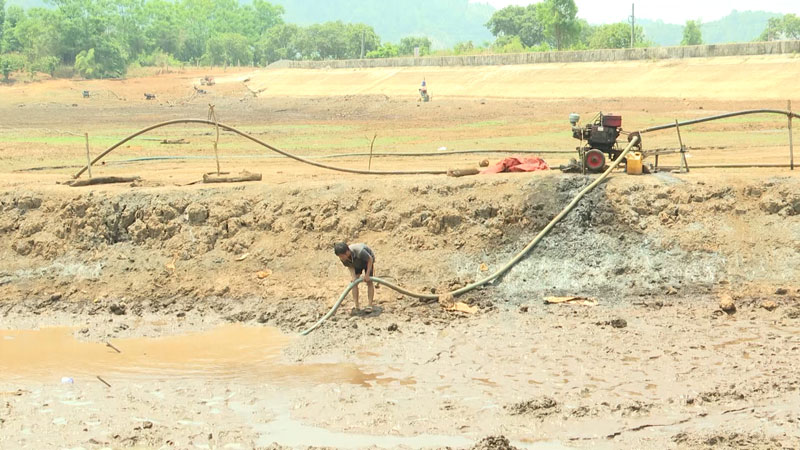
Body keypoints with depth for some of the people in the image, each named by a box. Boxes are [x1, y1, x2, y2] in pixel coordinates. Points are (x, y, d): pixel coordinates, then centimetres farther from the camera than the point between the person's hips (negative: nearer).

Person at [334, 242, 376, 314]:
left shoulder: (359, 252, -46)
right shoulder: (343, 259, -30)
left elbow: (370, 259, -30)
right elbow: (350, 266, -12)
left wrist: (367, 274, -28)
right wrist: (353, 276, -30)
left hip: (367, 260, -4)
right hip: (356, 263, 4)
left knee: (369, 282, -10)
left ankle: (370, 306, -6)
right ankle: (357, 307, -6)